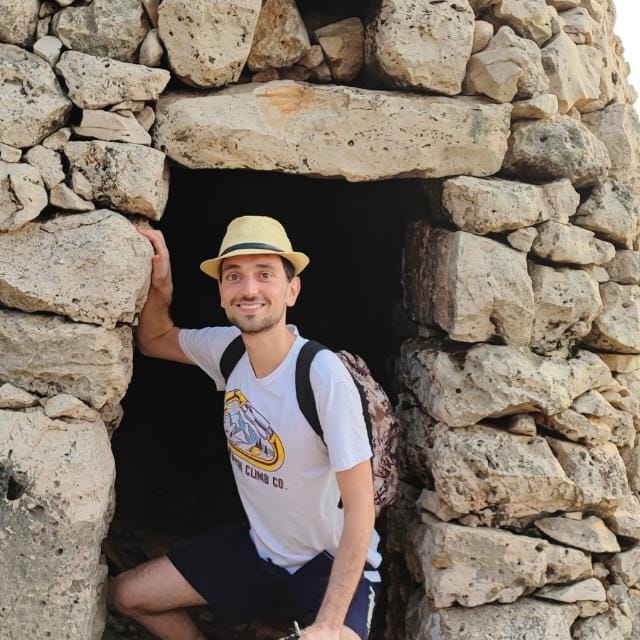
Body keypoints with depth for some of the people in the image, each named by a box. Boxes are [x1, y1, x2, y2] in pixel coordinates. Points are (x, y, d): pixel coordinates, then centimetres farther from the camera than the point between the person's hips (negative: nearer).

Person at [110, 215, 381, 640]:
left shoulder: (324, 375, -29)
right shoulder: (226, 349, -9)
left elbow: (360, 507, -25)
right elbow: (153, 341, 12)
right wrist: (161, 286, -10)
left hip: (333, 563, -6)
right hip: (258, 548, 6)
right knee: (127, 594, 7)